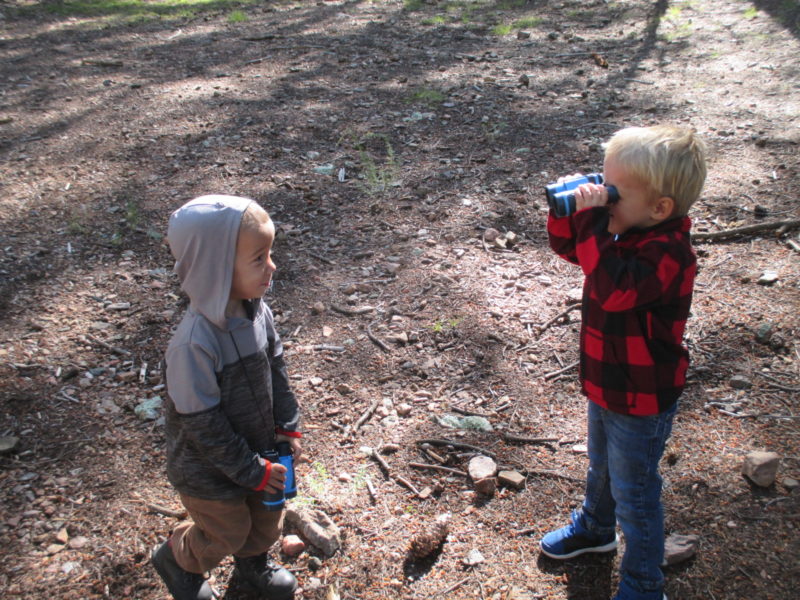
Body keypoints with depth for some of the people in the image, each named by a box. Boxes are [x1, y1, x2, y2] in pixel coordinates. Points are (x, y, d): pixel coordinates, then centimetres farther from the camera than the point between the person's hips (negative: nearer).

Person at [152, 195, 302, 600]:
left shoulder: (256, 310, -13)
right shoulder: (195, 343, -36)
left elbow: (275, 369, 2)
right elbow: (203, 424, -27)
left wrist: (288, 428, -2)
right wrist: (252, 472, -19)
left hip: (259, 446, 6)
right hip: (210, 468, -6)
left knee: (267, 514, 25)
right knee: (229, 532, 17)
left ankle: (252, 562, 57)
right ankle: (176, 558, 48)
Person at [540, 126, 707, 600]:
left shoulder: (668, 254, -32)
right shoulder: (626, 232, -6)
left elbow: (613, 287, -46)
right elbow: (569, 246, 7)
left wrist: (592, 218, -42)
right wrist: (569, 211, -14)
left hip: (642, 401, -8)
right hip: (607, 384, 9)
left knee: (634, 493, 10)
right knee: (602, 467, 31)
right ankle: (596, 528, 58)